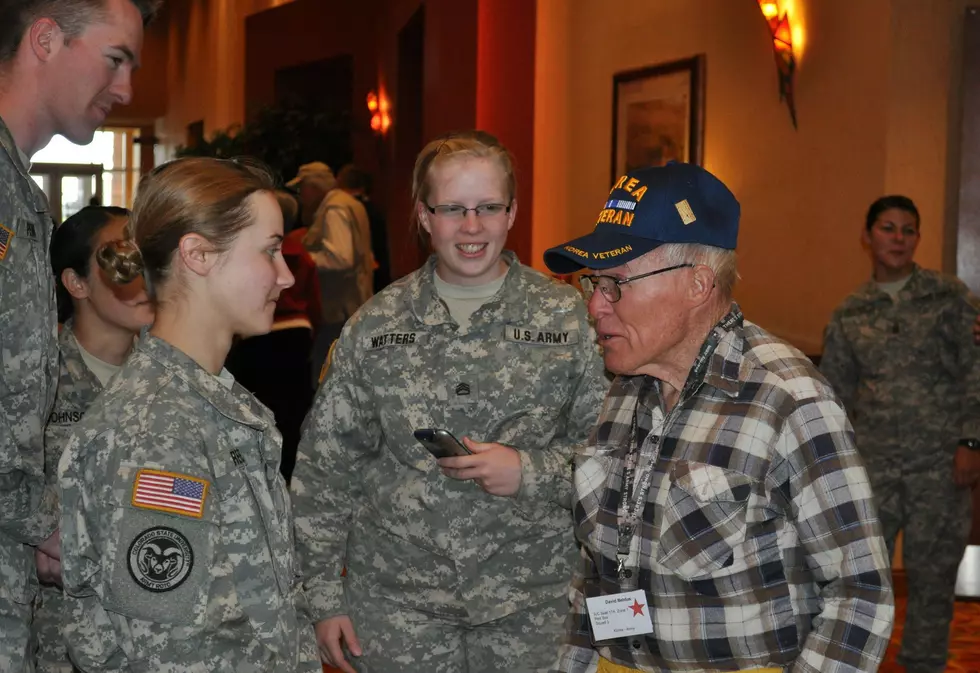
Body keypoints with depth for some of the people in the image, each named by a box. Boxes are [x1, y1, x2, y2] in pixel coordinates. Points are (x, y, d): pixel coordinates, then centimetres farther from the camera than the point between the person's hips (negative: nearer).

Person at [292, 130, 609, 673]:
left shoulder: (566, 316, -2)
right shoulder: (375, 325, 1)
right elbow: (325, 469, 5)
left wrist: (531, 471, -17)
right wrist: (323, 596, 3)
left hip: (532, 607, 0)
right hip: (396, 606, 1)